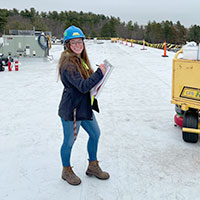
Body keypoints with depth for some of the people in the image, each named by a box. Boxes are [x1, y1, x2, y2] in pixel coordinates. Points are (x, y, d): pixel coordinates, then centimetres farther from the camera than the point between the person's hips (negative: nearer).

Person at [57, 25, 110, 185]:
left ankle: (93, 166, 37)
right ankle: (66, 171, 32)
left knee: (95, 133, 18)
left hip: (85, 106, 10)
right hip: (72, 109, -9)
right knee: (69, 141, 8)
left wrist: (96, 82, -1)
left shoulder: (81, 59, 9)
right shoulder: (68, 64, -22)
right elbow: (83, 86, -28)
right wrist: (99, 73, -23)